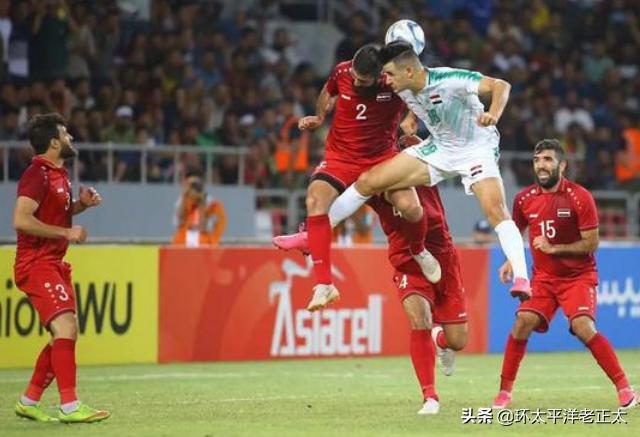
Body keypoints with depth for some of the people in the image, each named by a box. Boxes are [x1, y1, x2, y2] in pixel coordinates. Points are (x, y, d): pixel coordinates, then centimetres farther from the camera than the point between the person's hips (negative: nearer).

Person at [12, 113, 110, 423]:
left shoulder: (58, 174, 15)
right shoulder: (37, 174, -15)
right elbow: (21, 220, -24)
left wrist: (82, 204, 11)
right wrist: (66, 233, -20)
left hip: (54, 264, 10)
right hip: (36, 264, -10)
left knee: (66, 335, 10)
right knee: (65, 328, -19)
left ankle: (29, 402, 18)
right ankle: (69, 406, -21)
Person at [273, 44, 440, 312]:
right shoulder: (341, 72, -12)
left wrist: (409, 123, -9)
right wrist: (319, 117, 4)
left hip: (383, 156, -1)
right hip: (340, 156, 1)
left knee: (409, 207, -23)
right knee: (315, 200, -25)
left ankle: (419, 251, 17)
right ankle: (324, 286, -24)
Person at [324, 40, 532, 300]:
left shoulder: (448, 81, -30)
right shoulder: (402, 90, -9)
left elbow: (500, 86, -34)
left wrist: (493, 115, -50)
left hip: (476, 147, -6)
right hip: (439, 148, 6)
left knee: (495, 211, -29)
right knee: (368, 181, -1)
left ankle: (521, 279, -29)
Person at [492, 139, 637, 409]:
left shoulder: (580, 197, -12)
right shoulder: (524, 199, 1)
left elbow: (590, 244, -12)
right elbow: (515, 232, 19)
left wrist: (553, 248, -19)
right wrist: (510, 261, 3)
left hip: (578, 277, -4)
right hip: (543, 278, 4)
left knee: (583, 328, -23)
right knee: (522, 323, -16)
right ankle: (504, 392, -5)